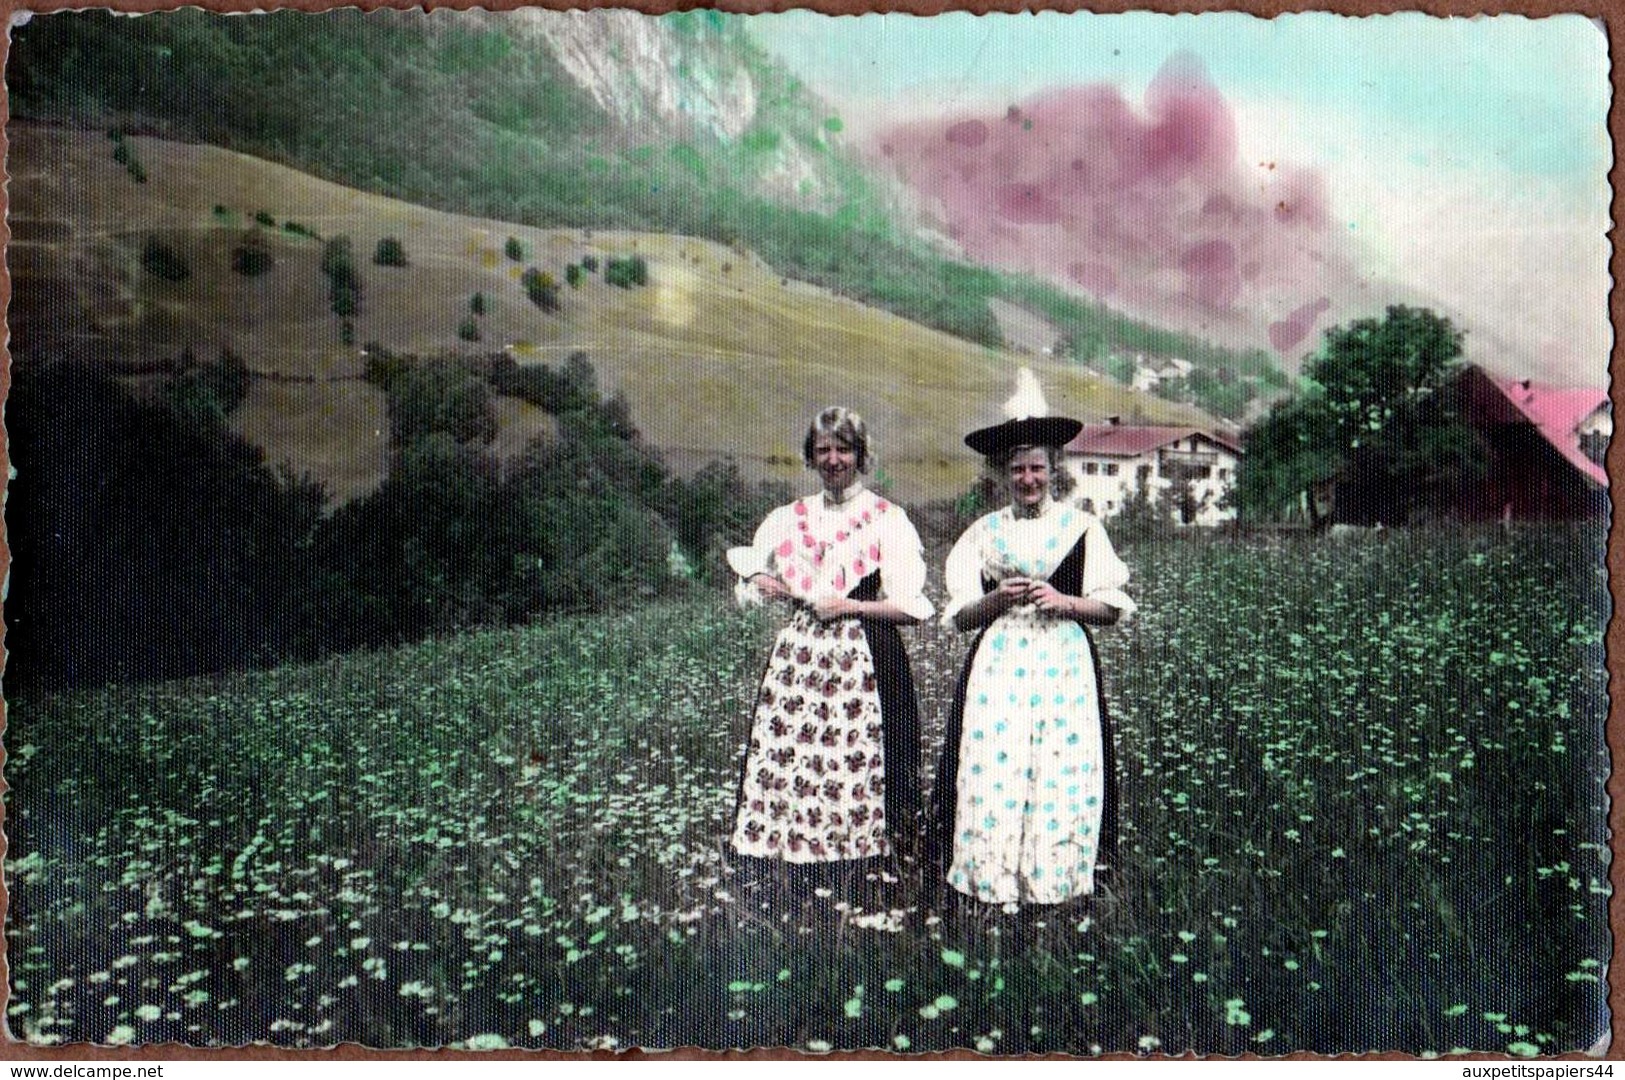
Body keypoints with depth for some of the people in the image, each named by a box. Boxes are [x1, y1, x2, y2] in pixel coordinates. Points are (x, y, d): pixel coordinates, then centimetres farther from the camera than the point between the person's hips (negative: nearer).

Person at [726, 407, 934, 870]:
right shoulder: (790, 518, 15)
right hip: (798, 655, 4)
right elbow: (750, 583, 19)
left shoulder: (888, 519, 2)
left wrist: (849, 605, -10)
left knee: (856, 760, -9)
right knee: (788, 757, -3)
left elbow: (910, 607, -3)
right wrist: (796, 592, 1)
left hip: (865, 659, -4)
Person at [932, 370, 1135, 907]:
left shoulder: (1082, 526, 8)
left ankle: (1054, 879, 5)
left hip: (1064, 662, -1)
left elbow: (1111, 607, 6)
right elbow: (961, 615, 9)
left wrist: (1062, 601, -10)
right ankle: (991, 879, 1)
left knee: (1061, 771, -6)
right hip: (998, 664, 1)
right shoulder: (983, 532, 12)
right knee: (992, 768, -8)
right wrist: (998, 599, -9)